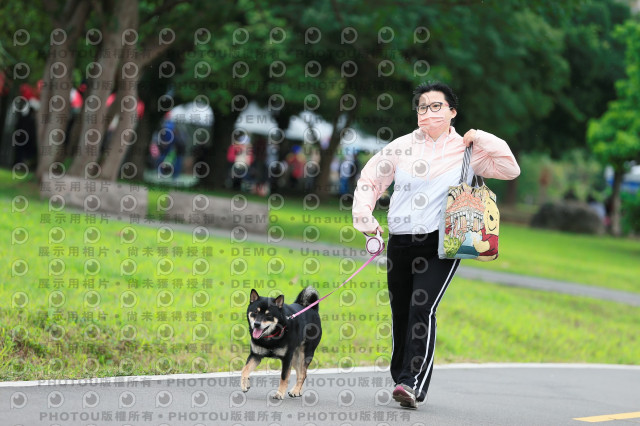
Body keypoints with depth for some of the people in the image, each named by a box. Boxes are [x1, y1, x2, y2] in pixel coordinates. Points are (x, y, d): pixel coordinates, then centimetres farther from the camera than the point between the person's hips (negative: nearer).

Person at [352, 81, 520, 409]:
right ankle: (402, 379, 23)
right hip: (400, 242, 3)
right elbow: (369, 180, 15)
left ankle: (412, 382, -24)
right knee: (400, 314, 7)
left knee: (422, 308, -20)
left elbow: (509, 170, 4)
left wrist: (482, 140, -3)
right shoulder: (403, 146, 8)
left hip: (441, 244, -3)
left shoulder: (465, 149, 5)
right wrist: (364, 217, 2)